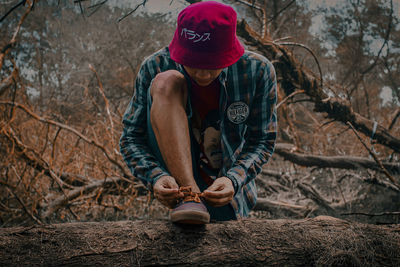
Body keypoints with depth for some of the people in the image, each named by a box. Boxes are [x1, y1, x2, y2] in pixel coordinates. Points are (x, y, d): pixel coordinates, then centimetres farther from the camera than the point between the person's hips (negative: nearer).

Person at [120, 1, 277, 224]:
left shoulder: (258, 71, -16)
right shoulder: (155, 68, -16)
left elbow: (262, 142, -10)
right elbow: (131, 139, -12)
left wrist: (233, 180, -29)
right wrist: (156, 177, -32)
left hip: (225, 186, 1)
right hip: (174, 175, -1)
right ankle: (188, 196, -31)